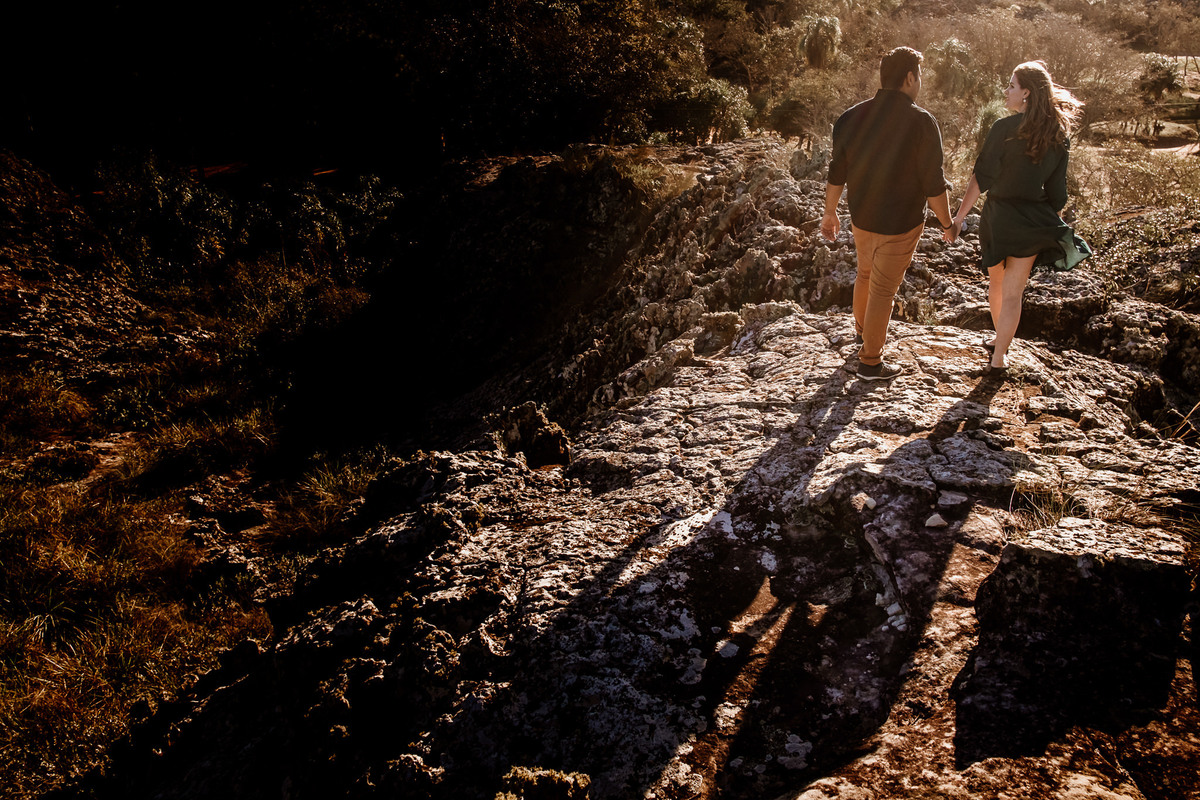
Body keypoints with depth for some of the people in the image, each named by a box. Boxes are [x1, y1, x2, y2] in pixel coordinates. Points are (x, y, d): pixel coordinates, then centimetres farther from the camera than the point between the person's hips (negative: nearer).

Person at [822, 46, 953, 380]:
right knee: (883, 290, 6)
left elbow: (836, 173, 3)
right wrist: (947, 224, -3)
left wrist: (829, 213, 16)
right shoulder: (921, 121, -17)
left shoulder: (851, 117, -3)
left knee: (865, 273, 27)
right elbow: (934, 185, -15)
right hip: (900, 225, -5)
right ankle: (870, 362, 18)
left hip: (861, 217, 5)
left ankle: (863, 331, 48)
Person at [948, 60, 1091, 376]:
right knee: (1013, 292, 9)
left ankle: (999, 339, 37)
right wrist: (1052, 221, 16)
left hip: (1000, 217, -3)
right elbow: (1057, 190, 5)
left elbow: (981, 178, -15)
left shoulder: (1005, 129, -14)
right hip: (1034, 223, 3)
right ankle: (999, 356, 12)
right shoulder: (1059, 134, 1)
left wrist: (959, 217, -12)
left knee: (997, 282, 19)